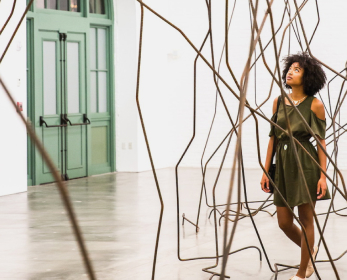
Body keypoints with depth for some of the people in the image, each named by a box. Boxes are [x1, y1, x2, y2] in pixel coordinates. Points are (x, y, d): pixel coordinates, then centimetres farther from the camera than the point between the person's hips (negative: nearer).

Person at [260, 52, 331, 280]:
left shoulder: (314, 104, -7)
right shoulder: (279, 101, 6)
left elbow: (321, 141, -7)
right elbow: (273, 137, 8)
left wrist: (323, 175, -13)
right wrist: (266, 170, 6)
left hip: (306, 164, -5)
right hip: (283, 164, 5)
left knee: (306, 220, 3)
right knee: (284, 222, 9)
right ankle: (310, 250, 38)